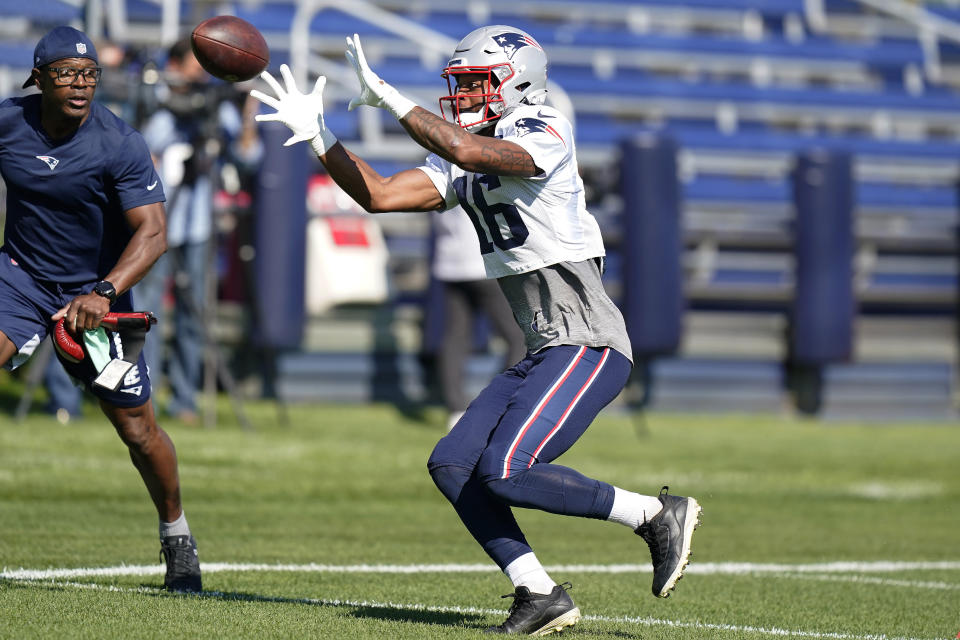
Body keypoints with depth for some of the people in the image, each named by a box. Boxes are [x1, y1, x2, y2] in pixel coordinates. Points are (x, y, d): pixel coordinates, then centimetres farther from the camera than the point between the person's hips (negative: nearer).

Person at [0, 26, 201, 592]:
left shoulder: (121, 146, -21)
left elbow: (153, 233, -27)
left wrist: (103, 294, -40)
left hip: (95, 292, -2)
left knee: (138, 430, 2)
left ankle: (177, 536, 26)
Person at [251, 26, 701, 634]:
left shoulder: (544, 134, -12)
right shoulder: (462, 161, 14)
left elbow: (470, 153, -31)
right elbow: (378, 195, 13)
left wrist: (389, 98, -24)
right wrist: (319, 134, 6)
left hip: (590, 345, -9)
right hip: (543, 353, 9)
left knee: (506, 472, -20)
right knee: (451, 466, 0)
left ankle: (658, 515, -6)